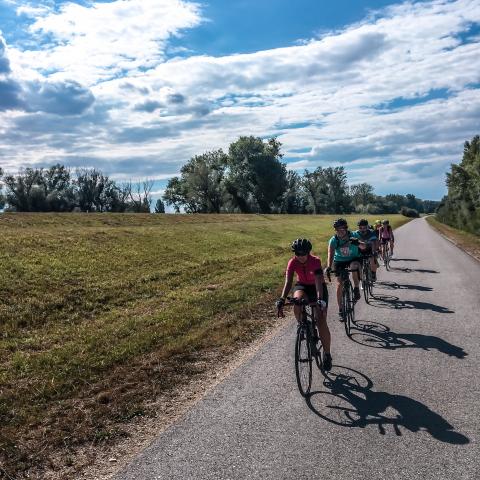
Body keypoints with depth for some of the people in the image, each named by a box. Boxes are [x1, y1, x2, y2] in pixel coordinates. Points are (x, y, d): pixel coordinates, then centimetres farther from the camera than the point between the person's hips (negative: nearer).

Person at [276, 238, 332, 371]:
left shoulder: (315, 261, -28)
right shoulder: (292, 262, -21)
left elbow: (319, 281, -40)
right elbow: (288, 282, -29)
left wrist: (320, 299, -55)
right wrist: (282, 300, -44)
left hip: (317, 287, -2)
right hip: (302, 286, 2)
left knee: (321, 322, -12)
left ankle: (327, 354, 4)